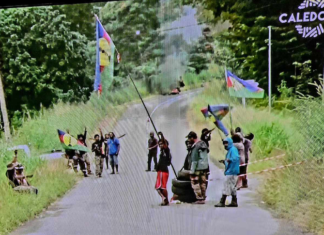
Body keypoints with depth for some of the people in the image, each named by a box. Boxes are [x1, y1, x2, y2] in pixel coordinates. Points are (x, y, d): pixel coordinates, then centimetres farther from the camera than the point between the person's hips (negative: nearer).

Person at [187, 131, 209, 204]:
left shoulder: (195, 146, -18)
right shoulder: (204, 144, 10)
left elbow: (194, 160, -19)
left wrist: (192, 171, -16)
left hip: (198, 168, -9)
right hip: (205, 167, 9)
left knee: (195, 184, -2)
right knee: (203, 183, 13)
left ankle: (200, 199, -2)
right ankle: (203, 198, 18)